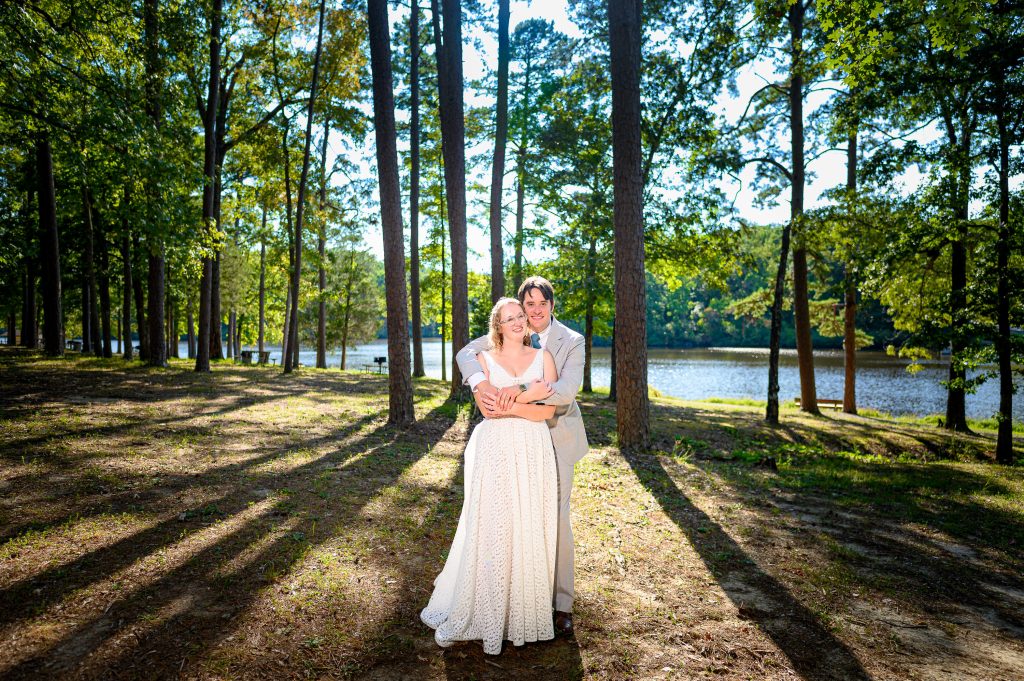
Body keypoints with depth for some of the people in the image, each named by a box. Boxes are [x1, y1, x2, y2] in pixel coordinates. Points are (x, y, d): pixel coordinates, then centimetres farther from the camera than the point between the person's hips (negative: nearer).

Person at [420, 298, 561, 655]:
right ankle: (481, 611, 13)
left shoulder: (543, 357, 8)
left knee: (530, 532, 5)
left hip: (533, 452, 1)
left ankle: (525, 612, 20)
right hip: (495, 451, -1)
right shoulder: (484, 359, 7)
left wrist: (508, 404, -9)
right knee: (489, 530, -1)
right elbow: (486, 406, -7)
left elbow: (548, 410, -2)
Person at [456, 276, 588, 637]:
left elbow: (568, 389, -23)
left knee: (557, 518, 0)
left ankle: (562, 603, 15)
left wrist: (521, 395, -35)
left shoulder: (571, 341, -9)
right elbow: (466, 353, -11)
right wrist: (482, 383, -32)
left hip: (556, 437, -3)